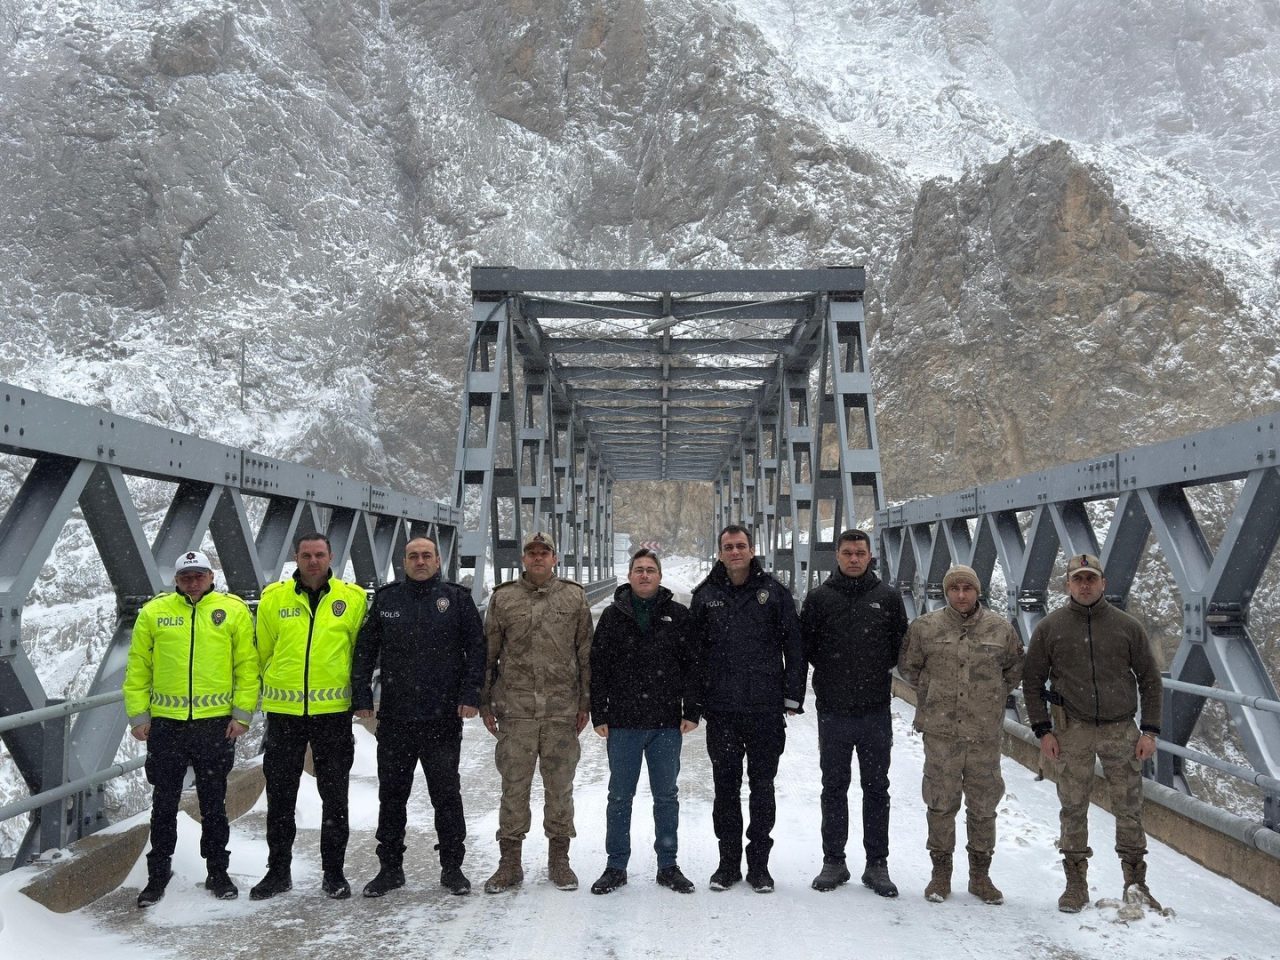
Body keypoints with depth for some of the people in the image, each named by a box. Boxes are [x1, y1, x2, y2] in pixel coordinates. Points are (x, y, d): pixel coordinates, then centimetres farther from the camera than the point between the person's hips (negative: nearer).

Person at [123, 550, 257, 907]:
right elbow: (137, 667, 6)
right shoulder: (153, 612, 4)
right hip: (166, 722, 1)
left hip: (216, 723, -1)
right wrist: (138, 715, -1)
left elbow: (247, 666, 0)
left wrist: (242, 713, -5)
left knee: (213, 803, 11)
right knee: (164, 803, 10)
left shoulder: (234, 610, 0)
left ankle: (218, 871, 24)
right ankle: (158, 874, 25)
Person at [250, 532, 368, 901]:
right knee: (280, 797, 11)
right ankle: (278, 870, 27)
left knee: (335, 798, 8)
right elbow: (262, 651, 10)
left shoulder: (353, 598, -1)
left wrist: (357, 693, 8)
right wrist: (275, 686, 12)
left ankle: (334, 872, 21)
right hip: (283, 711, 1)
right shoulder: (273, 597, 1)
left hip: (333, 710, -1)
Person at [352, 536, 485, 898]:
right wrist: (362, 697, 2)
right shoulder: (386, 600, 7)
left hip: (443, 719, -2)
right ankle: (390, 867, 23)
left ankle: (452, 867, 18)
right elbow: (364, 650, 9)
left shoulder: (457, 599, 1)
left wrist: (470, 695, -8)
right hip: (394, 718, 2)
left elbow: (476, 648, 0)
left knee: (447, 794, 6)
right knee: (391, 795, 10)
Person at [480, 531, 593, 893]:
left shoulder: (574, 597, 6)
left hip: (562, 710, 1)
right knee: (514, 786, 5)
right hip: (515, 709, 0)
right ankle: (509, 861, 18)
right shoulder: (503, 598, 5)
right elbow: (488, 654, 8)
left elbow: (586, 654, 8)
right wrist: (485, 703, 5)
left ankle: (558, 859, 23)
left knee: (560, 786, 9)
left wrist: (586, 703, 5)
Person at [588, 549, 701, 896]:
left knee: (666, 797, 10)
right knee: (619, 797, 8)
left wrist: (692, 710, -3)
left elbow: (692, 665, 3)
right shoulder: (613, 616, 4)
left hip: (667, 724, 0)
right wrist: (599, 715, -1)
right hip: (623, 724, 0)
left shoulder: (678, 615, 3)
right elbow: (598, 668, 4)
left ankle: (668, 866, 22)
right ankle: (616, 866, 20)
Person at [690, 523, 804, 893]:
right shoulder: (705, 596, 5)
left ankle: (759, 863, 19)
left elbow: (794, 648, 3)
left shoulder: (774, 593, 2)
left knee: (762, 786, 7)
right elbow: (692, 650, 7)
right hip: (721, 711, 1)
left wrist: (792, 696, -2)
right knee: (726, 787, 9)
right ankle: (728, 862, 21)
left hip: (766, 710, -1)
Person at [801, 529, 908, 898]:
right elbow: (805, 645, 3)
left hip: (876, 710, 1)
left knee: (876, 788, 9)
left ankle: (877, 864, 19)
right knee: (834, 788, 9)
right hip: (833, 710, 0)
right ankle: (833, 861, 20)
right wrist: (829, 673, 1)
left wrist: (878, 670, 5)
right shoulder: (819, 597, -1)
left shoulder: (888, 597, 2)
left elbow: (901, 644, 10)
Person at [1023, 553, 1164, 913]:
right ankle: (1076, 883, 15)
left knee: (1129, 807, 6)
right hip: (1072, 731, 0)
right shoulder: (1049, 628, 1)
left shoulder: (1127, 626, 3)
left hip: (1121, 730, 1)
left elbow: (1150, 679, 8)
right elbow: (1032, 682, 5)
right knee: (1073, 807, 4)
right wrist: (1043, 730, -2)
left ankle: (1135, 883, 20)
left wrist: (1150, 730, 2)